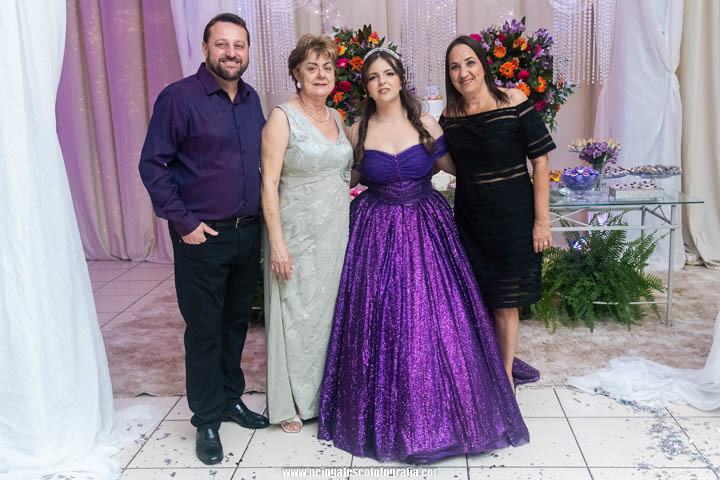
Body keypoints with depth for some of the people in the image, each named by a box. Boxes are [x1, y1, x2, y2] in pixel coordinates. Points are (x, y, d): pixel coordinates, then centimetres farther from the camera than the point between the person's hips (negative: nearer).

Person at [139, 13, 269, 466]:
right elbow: (153, 164, -10)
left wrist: (261, 215, 9)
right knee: (204, 330, 3)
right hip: (203, 236, -5)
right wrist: (183, 222, -14)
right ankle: (207, 421, 17)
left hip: (248, 231, 6)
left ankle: (231, 398, 33)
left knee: (237, 321, 16)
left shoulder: (252, 100, 10)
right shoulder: (179, 97, -9)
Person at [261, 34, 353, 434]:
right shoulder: (283, 117, -9)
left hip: (337, 231, 6)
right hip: (298, 233, -6)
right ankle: (292, 403, 19)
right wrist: (277, 242, -18)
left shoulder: (337, 118, 11)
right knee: (297, 311, 3)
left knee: (332, 308, 13)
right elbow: (269, 183, -13)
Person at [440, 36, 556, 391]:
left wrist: (542, 219, -12)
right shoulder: (449, 117, 0)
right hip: (469, 218, 4)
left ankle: (505, 374, 24)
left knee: (506, 302, 5)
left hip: (512, 216, -3)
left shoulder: (513, 102, -11)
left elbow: (540, 162, -10)